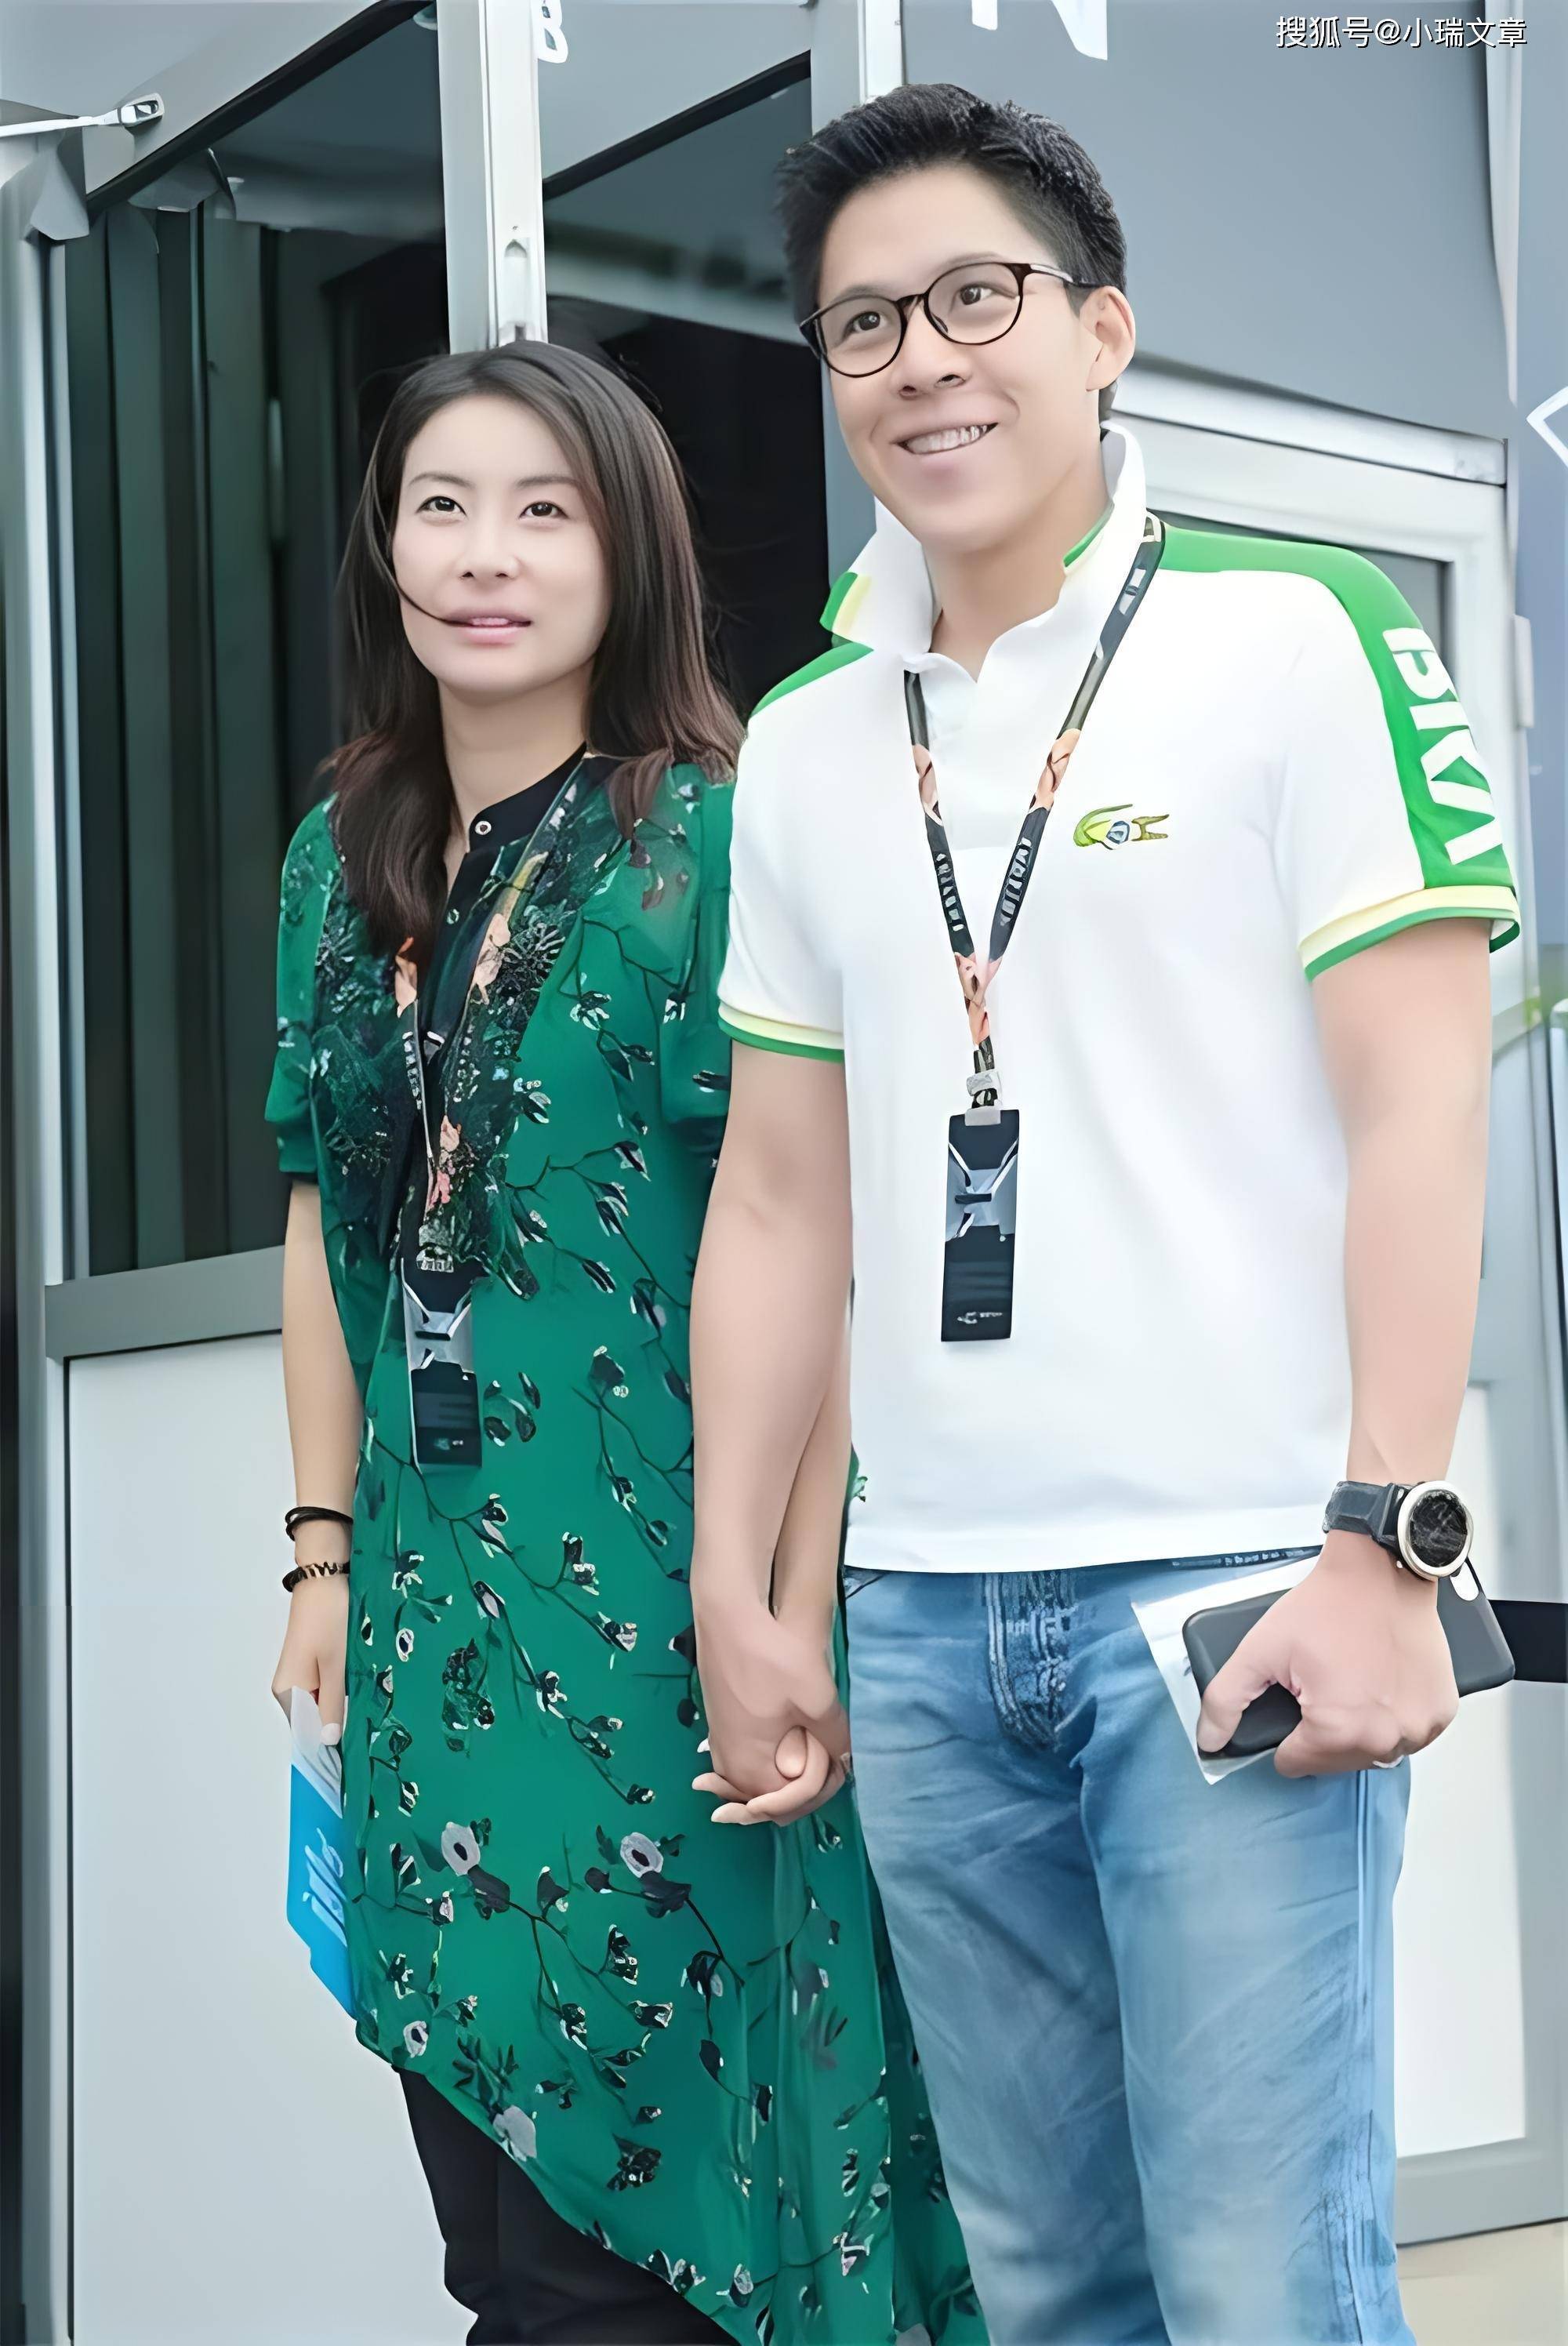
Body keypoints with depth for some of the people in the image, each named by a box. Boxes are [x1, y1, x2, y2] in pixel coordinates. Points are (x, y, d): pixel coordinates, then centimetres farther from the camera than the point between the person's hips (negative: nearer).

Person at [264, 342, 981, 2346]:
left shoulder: (713, 843, -8)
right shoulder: (341, 863, 11)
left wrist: (799, 1619, -16)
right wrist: (327, 1552, 11)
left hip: (654, 1598, -5)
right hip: (438, 1612, 6)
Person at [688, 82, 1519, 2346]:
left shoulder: (1301, 639, -1)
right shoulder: (803, 743, 13)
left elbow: (1418, 1114, -7)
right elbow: (782, 1194, 15)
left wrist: (1384, 1547, -14)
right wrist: (731, 1591, 11)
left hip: (1238, 1588, -5)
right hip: (924, 1622, 5)